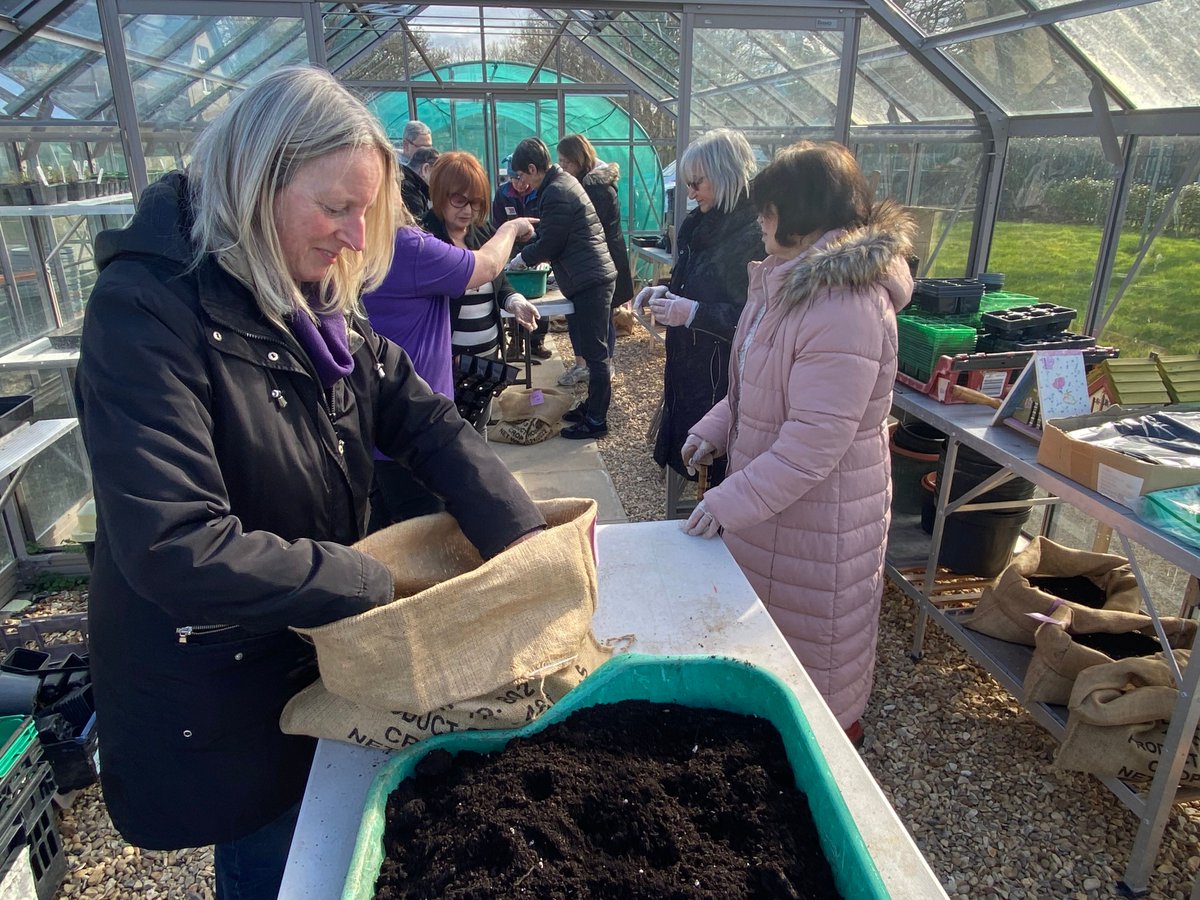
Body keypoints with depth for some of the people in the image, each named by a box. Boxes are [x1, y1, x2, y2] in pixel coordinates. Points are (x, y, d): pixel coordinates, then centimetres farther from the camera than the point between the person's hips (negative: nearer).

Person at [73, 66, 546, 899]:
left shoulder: (317, 300, -1)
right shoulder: (146, 307, -25)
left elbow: (426, 423, -5)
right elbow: (176, 549, -33)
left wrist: (524, 540, -18)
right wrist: (374, 583, -26)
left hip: (321, 659, 7)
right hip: (214, 700, -6)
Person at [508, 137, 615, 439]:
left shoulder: (556, 193, -16)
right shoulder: (562, 182, 16)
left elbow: (548, 244, -13)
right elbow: (548, 234, 24)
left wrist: (522, 258, 4)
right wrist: (526, 254, 16)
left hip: (589, 281, -10)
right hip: (591, 278, 10)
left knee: (594, 353, -4)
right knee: (591, 350, 17)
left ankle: (596, 420, 3)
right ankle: (592, 406, 27)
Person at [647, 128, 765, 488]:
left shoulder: (758, 235, -18)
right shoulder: (703, 223, 10)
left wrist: (694, 313, -24)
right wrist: (665, 292, 5)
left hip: (724, 380, -9)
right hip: (688, 369, 9)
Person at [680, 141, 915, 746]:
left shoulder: (847, 307, -28)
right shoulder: (791, 279, 5)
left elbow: (815, 440, -29)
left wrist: (732, 502, -24)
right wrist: (714, 430, 5)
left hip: (818, 509, -9)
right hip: (771, 493, 9)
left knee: (812, 638, 13)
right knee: (766, 626, 24)